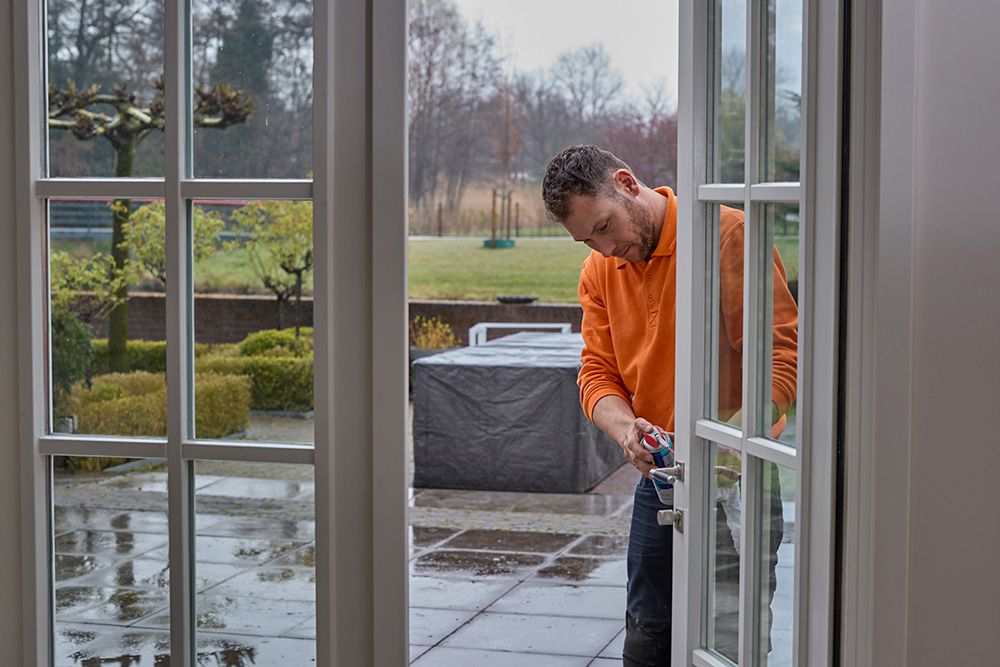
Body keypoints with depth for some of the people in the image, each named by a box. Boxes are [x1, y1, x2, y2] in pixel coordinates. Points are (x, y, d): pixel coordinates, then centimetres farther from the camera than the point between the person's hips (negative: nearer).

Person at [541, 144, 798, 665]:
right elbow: (598, 373, 6)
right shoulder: (598, 272, 7)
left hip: (739, 474, -6)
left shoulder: (729, 233, -14)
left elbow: (784, 353, -18)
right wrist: (625, 428, -17)